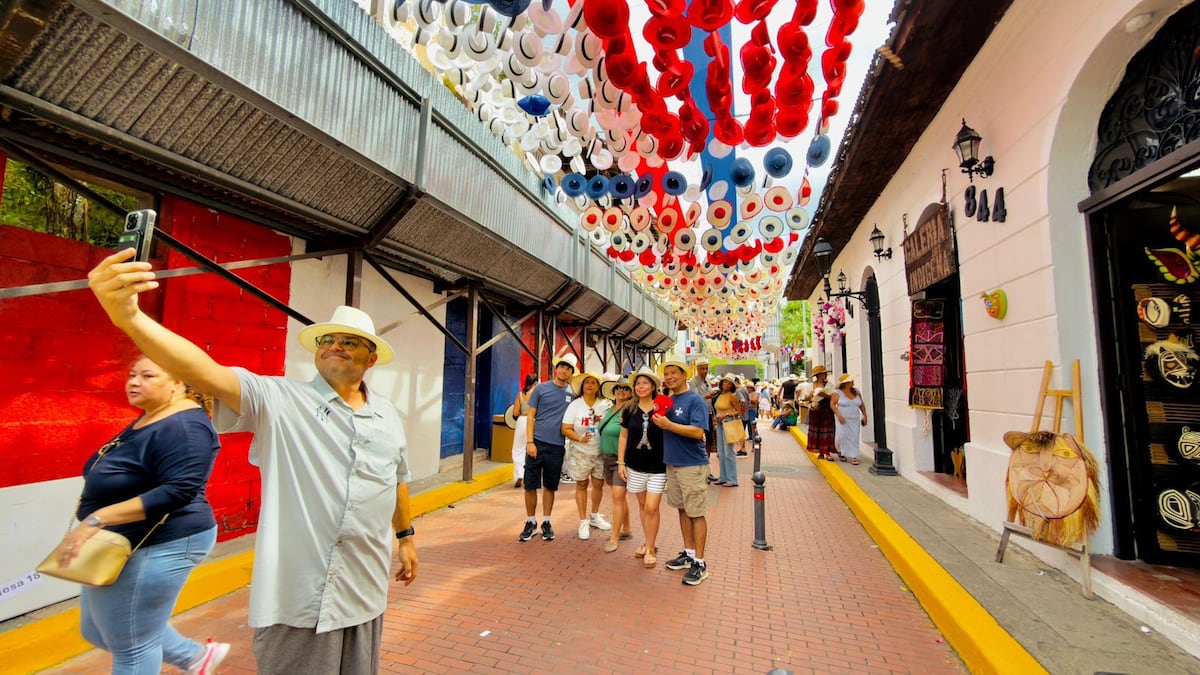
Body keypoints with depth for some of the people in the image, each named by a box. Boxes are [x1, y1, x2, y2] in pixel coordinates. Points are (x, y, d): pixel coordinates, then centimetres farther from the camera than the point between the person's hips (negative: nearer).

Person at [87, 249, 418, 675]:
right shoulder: (278, 401, -10)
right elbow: (209, 374, -27)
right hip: (297, 597, -4)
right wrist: (130, 318, -42)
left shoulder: (388, 416, 4)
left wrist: (406, 537, 22)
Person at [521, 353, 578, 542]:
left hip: (557, 447, 2)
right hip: (537, 443, -1)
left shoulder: (572, 393, 5)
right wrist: (530, 442, -9)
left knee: (550, 486, 12)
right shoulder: (541, 388, 0)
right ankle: (531, 522, 21)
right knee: (530, 485, 5)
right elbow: (530, 416, -1)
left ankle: (546, 522, 26)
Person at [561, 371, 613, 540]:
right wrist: (580, 438, -21)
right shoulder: (575, 405, -5)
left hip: (601, 452, 2)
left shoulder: (605, 405, -3)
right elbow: (566, 429, -7)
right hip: (581, 452, -1)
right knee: (581, 485, 8)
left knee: (598, 484, 13)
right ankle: (584, 522, 21)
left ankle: (594, 516, 35)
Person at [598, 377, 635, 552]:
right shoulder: (610, 410, 9)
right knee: (619, 496, 16)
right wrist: (603, 455, 17)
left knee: (618, 497, -7)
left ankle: (614, 538, 3)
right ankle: (626, 530, 30)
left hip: (622, 459, -8)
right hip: (608, 458, 8)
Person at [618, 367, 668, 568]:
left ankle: (650, 549, 13)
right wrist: (620, 462, 4)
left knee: (651, 507, -4)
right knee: (642, 505, 14)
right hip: (635, 465, 3)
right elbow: (623, 437, 6)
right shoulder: (629, 410, 0)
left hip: (658, 467, -3)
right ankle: (649, 543, 31)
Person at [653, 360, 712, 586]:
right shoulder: (668, 400, 10)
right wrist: (658, 421, -1)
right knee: (682, 509, 16)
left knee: (696, 513, 1)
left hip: (692, 465, -7)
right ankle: (688, 553, 30)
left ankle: (699, 563, 11)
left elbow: (698, 432, -23)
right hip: (672, 463, 8)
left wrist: (668, 424, -24)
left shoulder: (695, 400, -13)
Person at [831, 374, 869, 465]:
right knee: (842, 436, -5)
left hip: (855, 421, 4)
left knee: (854, 438, -2)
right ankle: (840, 452, 21)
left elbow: (861, 405, 15)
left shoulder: (857, 392, 7)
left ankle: (853, 456, 2)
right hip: (843, 420, -4)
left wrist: (864, 416, 9)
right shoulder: (838, 393, -7)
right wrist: (839, 415, -17)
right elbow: (832, 404, -8)